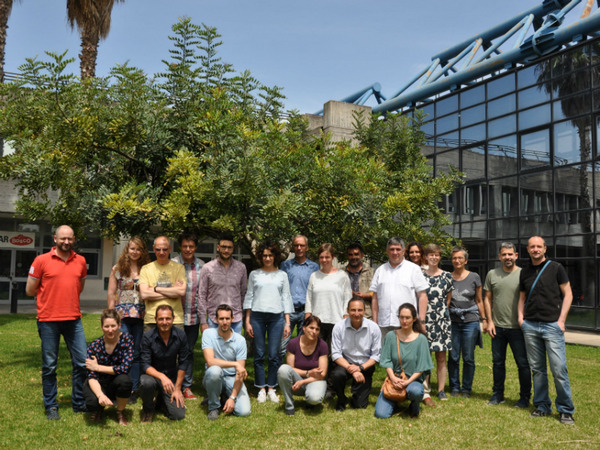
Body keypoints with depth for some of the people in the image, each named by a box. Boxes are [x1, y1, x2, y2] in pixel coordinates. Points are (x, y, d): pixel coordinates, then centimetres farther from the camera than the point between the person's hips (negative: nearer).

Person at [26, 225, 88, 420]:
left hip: (73, 319, 3)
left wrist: (65, 295, 12)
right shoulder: (41, 260, -3)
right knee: (49, 366, 5)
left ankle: (79, 404, 18)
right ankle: (51, 407, 19)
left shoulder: (80, 261, 8)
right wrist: (52, 292, 8)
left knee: (82, 362, 3)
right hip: (48, 321, -3)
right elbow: (30, 290, 2)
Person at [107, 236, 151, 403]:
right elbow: (111, 294, 7)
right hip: (122, 315, -1)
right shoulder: (117, 269, 7)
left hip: (141, 316, 1)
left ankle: (134, 390, 15)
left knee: (137, 353, 5)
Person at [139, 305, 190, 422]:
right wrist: (161, 376, -36)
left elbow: (183, 363, -3)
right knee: (146, 382, -38)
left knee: (178, 415, -12)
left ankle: (162, 399, 22)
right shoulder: (148, 337, -15)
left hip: (171, 378, 2)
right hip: (153, 375, -2)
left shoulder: (181, 335, -10)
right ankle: (148, 408, -3)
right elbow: (145, 365, -18)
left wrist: (177, 388, -5)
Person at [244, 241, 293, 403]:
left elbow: (286, 298, 9)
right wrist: (247, 321, 2)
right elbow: (249, 297, 9)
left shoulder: (282, 275, 10)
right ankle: (261, 389, 12)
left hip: (277, 317, 0)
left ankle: (271, 388, 11)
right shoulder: (254, 274, 9)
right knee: (259, 354, 2)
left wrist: (287, 322, 3)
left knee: (274, 355, 0)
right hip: (257, 316, 0)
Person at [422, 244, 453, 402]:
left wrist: (441, 312, 6)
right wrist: (421, 318, 2)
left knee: (441, 358, 4)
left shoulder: (447, 276, 5)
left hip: (442, 320, 0)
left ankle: (441, 390, 14)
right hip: (424, 320, 0)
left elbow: (448, 299, 12)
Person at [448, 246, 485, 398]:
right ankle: (454, 387, 18)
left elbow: (479, 301, 9)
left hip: (470, 321, -1)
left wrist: (484, 319, 5)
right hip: (452, 322, 1)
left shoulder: (474, 277, 3)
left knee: (468, 358, 3)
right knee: (453, 357, 4)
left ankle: (466, 389, 16)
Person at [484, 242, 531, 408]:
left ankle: (525, 397, 18)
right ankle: (498, 394, 26)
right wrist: (490, 321, 3)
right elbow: (487, 299, 9)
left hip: (518, 328, -3)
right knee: (497, 362, 13)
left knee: (523, 363, 4)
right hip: (497, 327, 4)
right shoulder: (492, 274, 6)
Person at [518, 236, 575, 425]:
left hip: (552, 325, -4)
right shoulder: (525, 272, 13)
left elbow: (567, 294, 0)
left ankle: (565, 410, 6)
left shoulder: (556, 268, 1)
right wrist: (521, 317, 5)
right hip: (530, 326, 4)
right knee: (537, 369, 8)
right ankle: (542, 406, 18)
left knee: (559, 369, -6)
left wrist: (561, 320, -8)